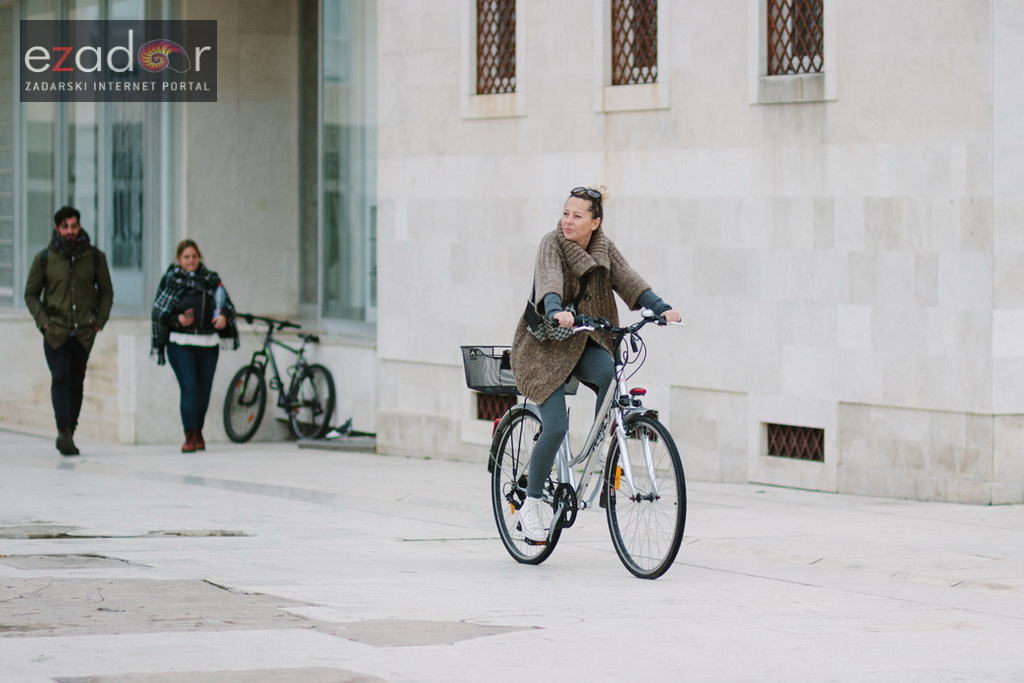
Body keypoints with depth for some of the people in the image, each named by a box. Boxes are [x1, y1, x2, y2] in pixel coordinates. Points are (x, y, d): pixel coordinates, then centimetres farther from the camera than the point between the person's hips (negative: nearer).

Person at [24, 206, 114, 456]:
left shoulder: (95, 257, 6)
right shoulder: (45, 258, 2)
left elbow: (106, 292, 14)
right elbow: (31, 294, 8)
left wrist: (99, 321, 1)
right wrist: (43, 321, -5)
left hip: (84, 332, 2)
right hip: (55, 331, -2)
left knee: (76, 382, 6)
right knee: (60, 378, -16)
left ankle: (69, 433, 11)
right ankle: (64, 429, -26)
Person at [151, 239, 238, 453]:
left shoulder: (210, 279, 12)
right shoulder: (170, 279, 5)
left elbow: (226, 304, 10)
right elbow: (158, 312, 2)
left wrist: (223, 316, -13)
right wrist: (177, 320, -17)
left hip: (208, 343, 3)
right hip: (180, 344, -3)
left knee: (204, 390, 7)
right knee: (189, 387, -14)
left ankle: (198, 431, 26)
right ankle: (190, 436, -13)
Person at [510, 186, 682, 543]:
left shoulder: (605, 249, 1)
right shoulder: (552, 244, -13)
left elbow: (629, 280, -13)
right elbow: (549, 282, -31)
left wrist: (661, 308, -31)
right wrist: (556, 312, -53)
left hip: (585, 343, 4)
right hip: (544, 344, -4)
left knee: (612, 374, -30)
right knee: (556, 427, -16)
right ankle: (532, 502, 4)